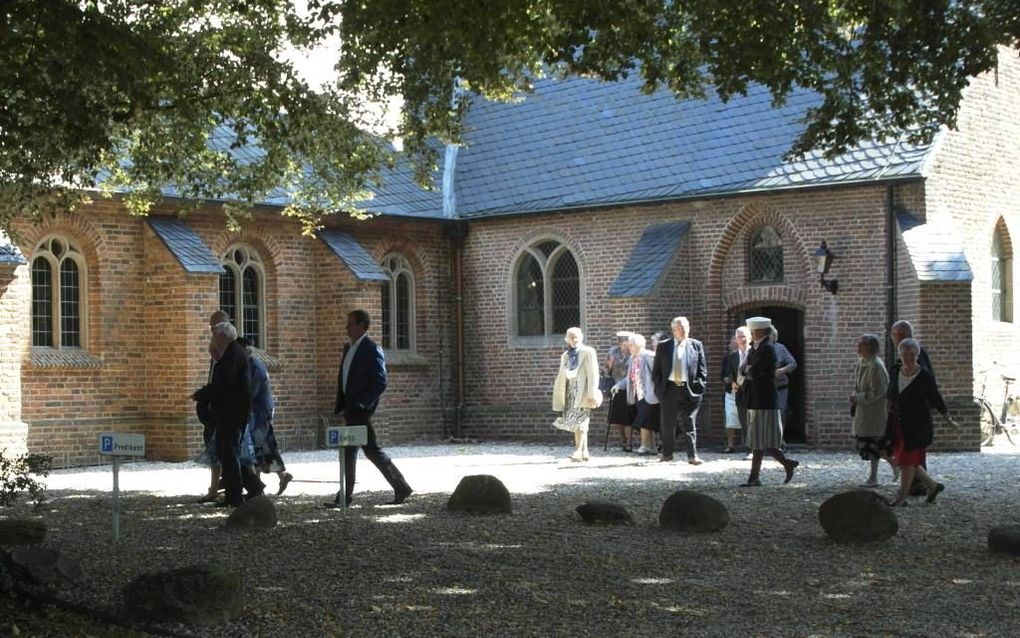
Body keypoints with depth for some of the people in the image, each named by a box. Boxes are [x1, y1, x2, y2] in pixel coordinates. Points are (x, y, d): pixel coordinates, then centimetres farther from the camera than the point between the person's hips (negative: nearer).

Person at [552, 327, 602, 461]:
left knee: (580, 422, -13)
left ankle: (579, 451, -14)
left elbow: (593, 374, -8)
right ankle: (584, 452, 9)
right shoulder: (565, 355, 17)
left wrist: (592, 394, -15)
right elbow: (561, 376, 20)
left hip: (583, 393, -6)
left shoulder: (588, 352, -2)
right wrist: (559, 398, 17)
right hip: (570, 392, 6)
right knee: (576, 423, 5)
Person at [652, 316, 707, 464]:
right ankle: (667, 453, 19)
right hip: (669, 389, 1)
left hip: (690, 389, -1)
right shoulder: (663, 346, 6)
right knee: (667, 424, 7)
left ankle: (692, 455, -2)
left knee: (690, 423, -3)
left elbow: (702, 369, 6)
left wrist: (700, 385, -4)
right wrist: (659, 387, -1)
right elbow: (656, 370, 8)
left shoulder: (696, 345, 6)